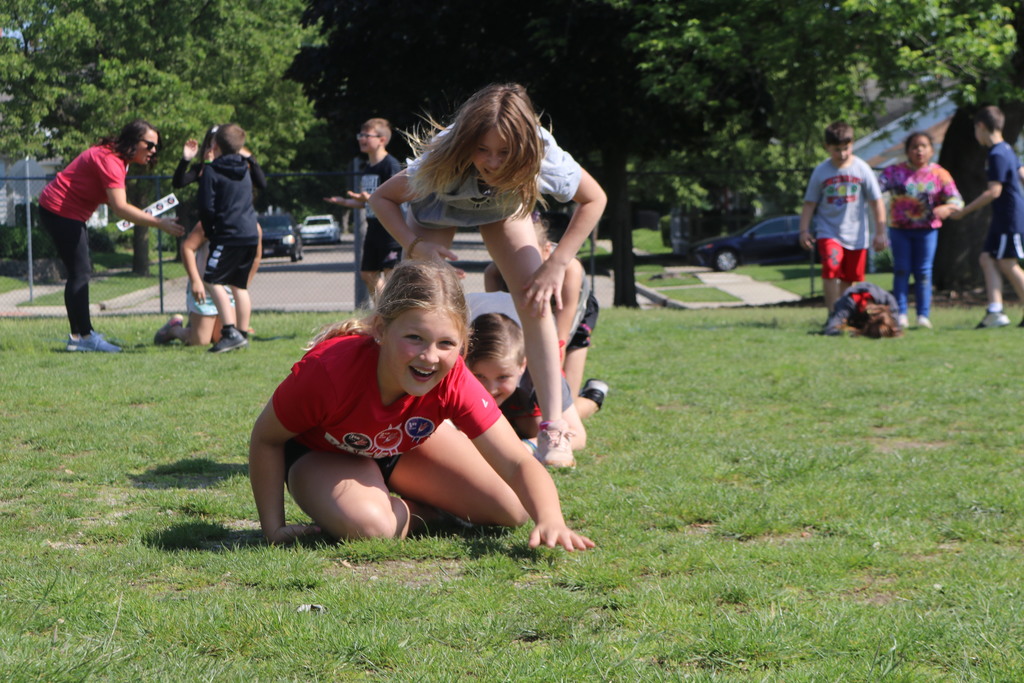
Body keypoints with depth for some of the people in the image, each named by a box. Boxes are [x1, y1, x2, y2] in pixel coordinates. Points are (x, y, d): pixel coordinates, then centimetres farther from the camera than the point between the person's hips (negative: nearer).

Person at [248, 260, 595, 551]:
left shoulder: (453, 381, -33)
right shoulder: (329, 370, -42)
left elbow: (517, 463, -37)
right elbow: (266, 438, -24)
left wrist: (551, 521, -57)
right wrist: (274, 527, -27)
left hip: (405, 444, 4)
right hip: (321, 454, -4)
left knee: (512, 511, -5)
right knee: (368, 526, -37)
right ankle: (422, 511, 0)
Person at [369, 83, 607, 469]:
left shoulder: (544, 159, -40)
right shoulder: (441, 165, -42)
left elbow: (593, 200, -21)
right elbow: (382, 198, -23)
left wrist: (556, 265, -27)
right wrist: (414, 245, -38)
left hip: (503, 209, 1)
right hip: (439, 206, -1)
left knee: (535, 303, -16)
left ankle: (553, 429, -15)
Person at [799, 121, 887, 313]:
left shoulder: (862, 169, -1)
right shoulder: (821, 172, 0)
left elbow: (877, 202, 3)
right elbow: (809, 203, 7)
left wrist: (880, 233, 1)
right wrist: (804, 230, -1)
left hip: (856, 235, 1)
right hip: (828, 231, -1)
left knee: (850, 279, 5)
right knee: (831, 267, -22)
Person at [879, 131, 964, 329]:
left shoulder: (939, 174, 0)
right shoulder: (895, 171, 1)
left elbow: (957, 200, -5)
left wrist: (946, 208, -27)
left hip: (927, 229, 0)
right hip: (900, 229, 0)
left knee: (923, 271, 1)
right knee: (901, 270, 0)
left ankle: (924, 315, 6)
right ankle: (901, 314, 4)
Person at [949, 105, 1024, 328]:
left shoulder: (997, 155, -18)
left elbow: (994, 191, -22)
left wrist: (965, 211, -18)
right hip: (1003, 218, 10)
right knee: (987, 258, 5)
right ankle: (995, 311, -1)